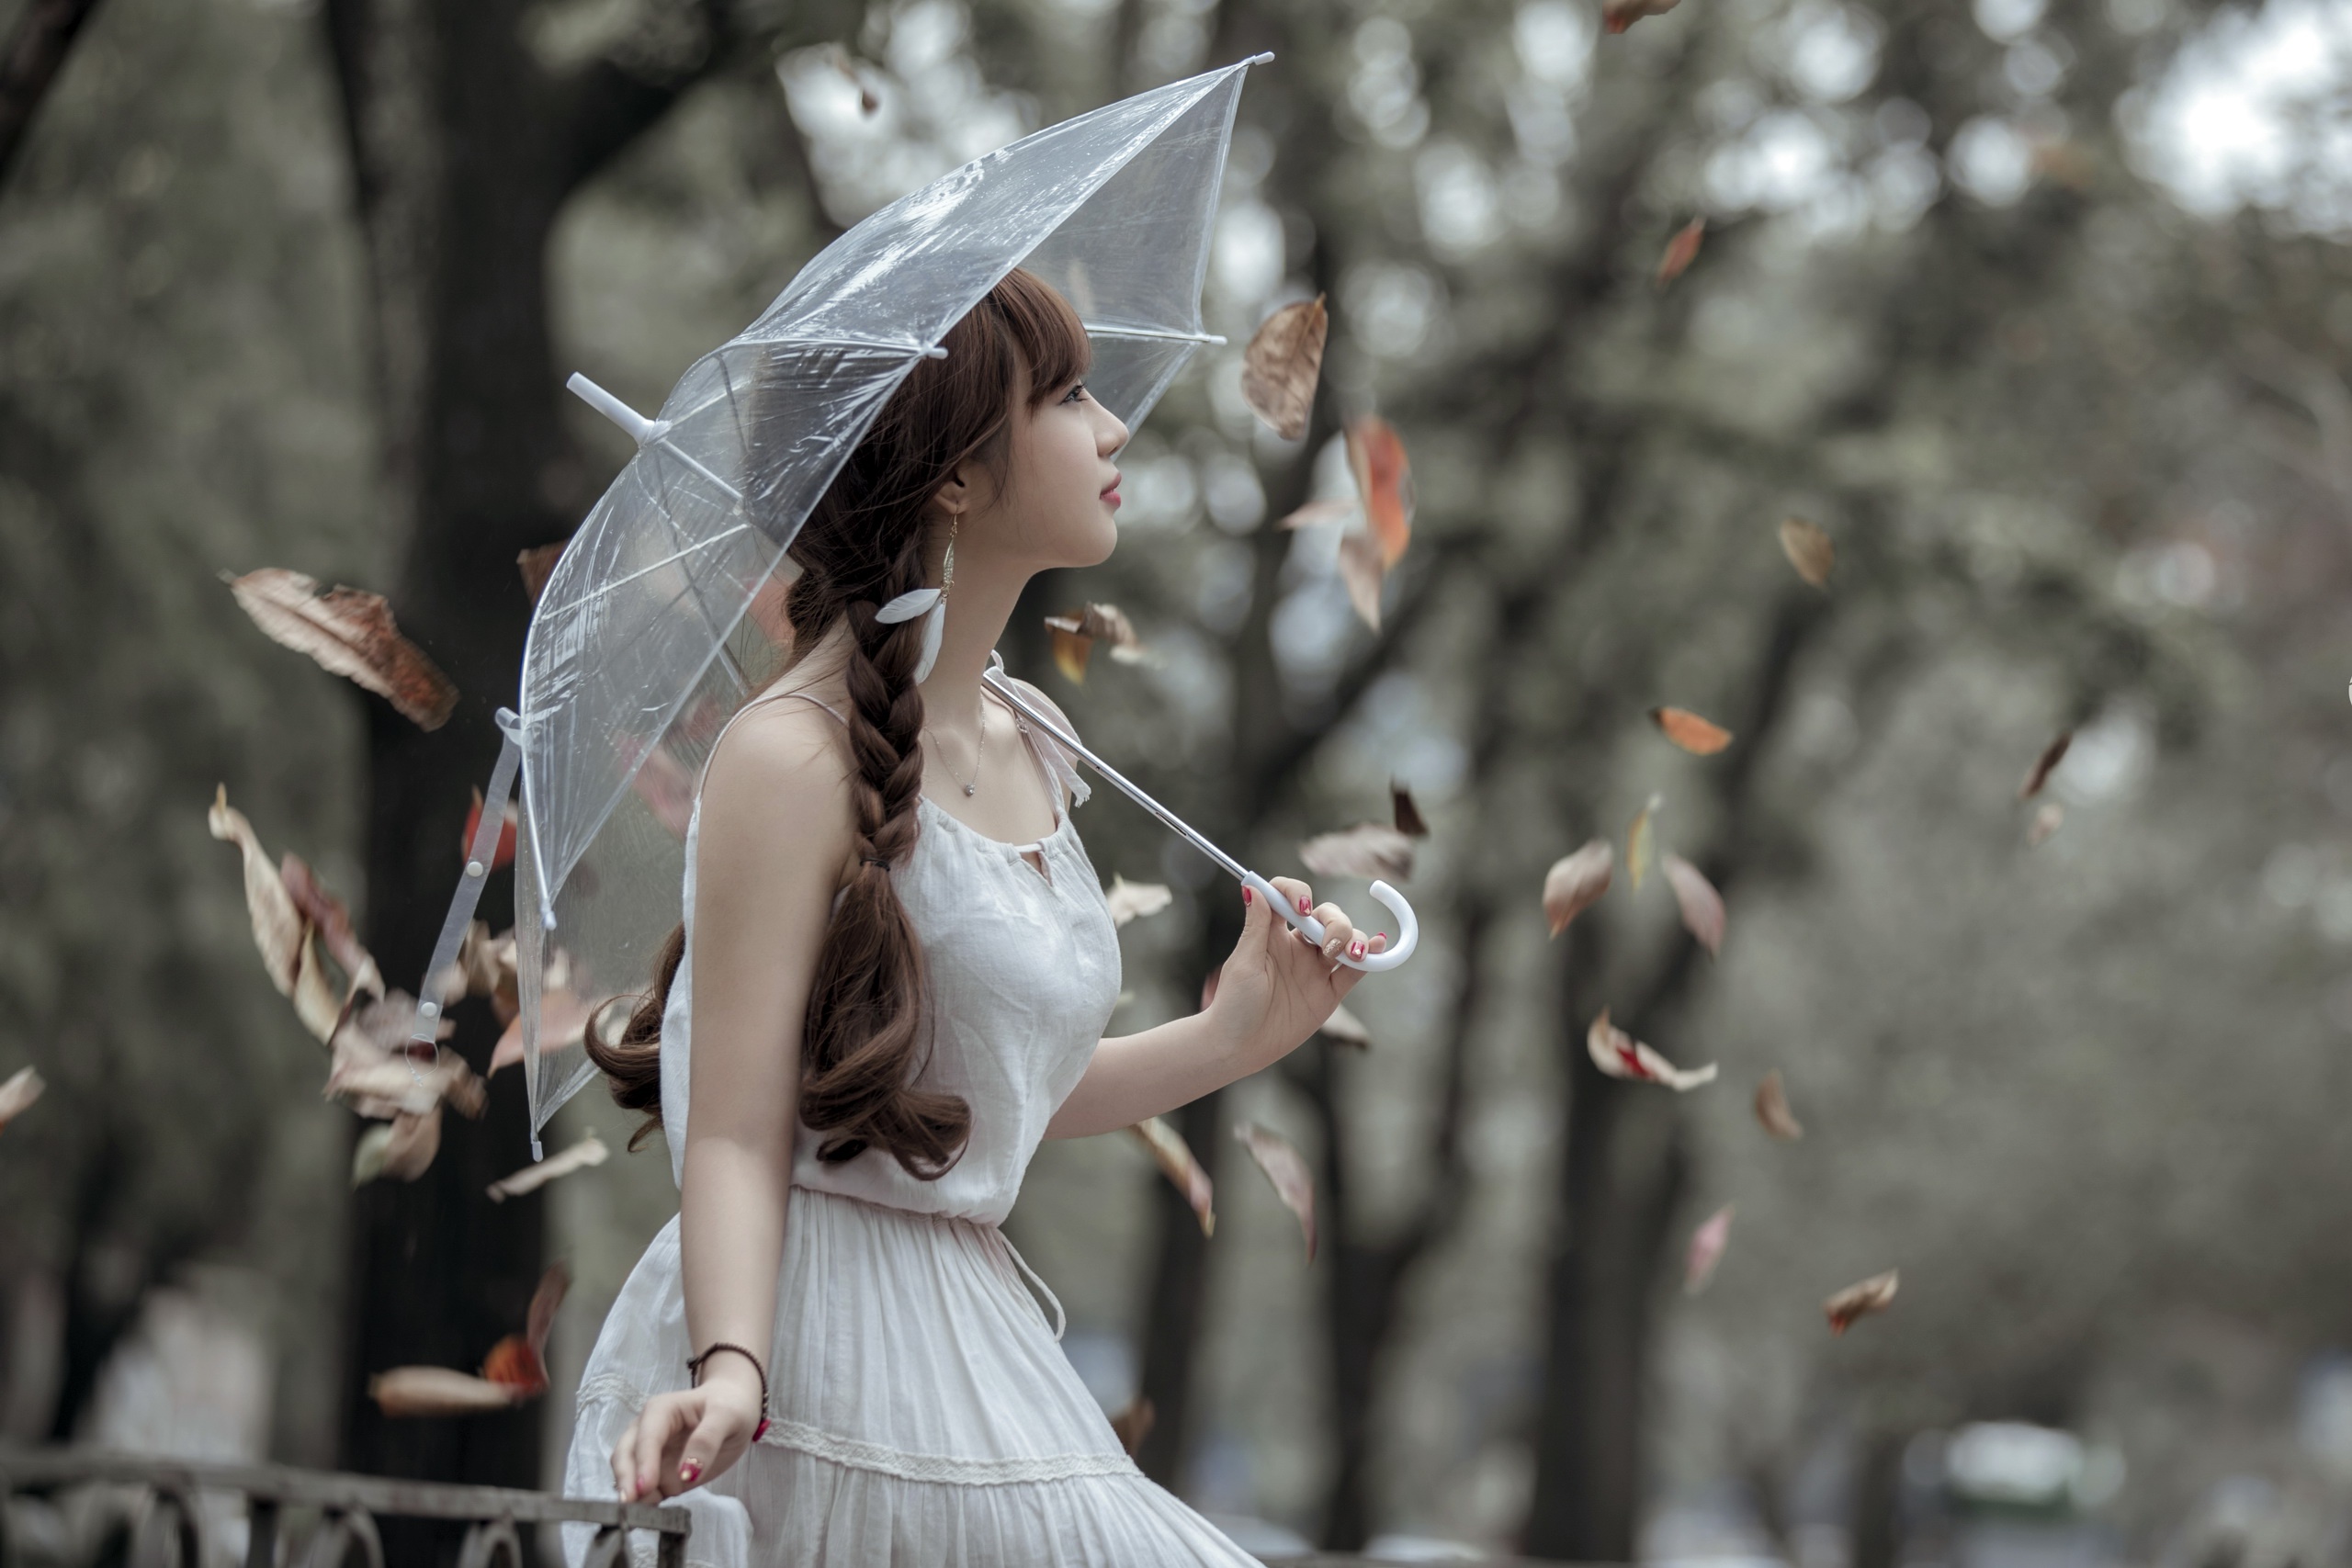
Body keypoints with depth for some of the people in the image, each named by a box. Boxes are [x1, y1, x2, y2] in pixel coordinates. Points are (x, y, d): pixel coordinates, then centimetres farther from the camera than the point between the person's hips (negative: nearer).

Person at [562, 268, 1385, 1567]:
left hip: (971, 1342, 8)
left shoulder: (1022, 755, 11)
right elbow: (736, 1135, -18)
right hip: (810, 1340, -8)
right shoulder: (794, 757, -14)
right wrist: (730, 1370, -31)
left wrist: (1229, 1039, 16)